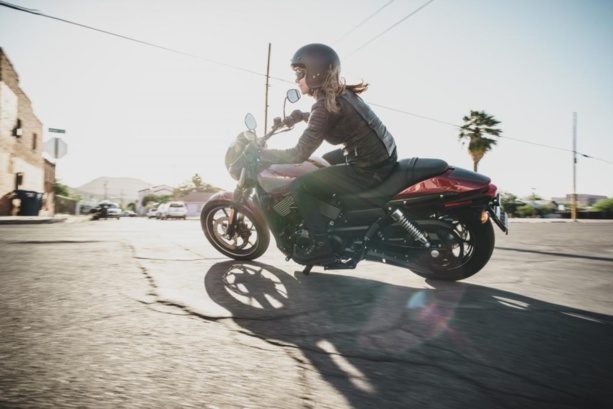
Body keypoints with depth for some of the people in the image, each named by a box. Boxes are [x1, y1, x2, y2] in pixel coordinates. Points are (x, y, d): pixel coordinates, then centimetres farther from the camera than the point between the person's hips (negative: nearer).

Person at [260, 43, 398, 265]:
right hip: (384, 155, 10)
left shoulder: (325, 106, -17)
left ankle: (321, 246, 2)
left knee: (299, 186, -5)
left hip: (370, 170, -10)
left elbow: (298, 155, -18)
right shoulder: (341, 93, 10)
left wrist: (260, 153, -6)